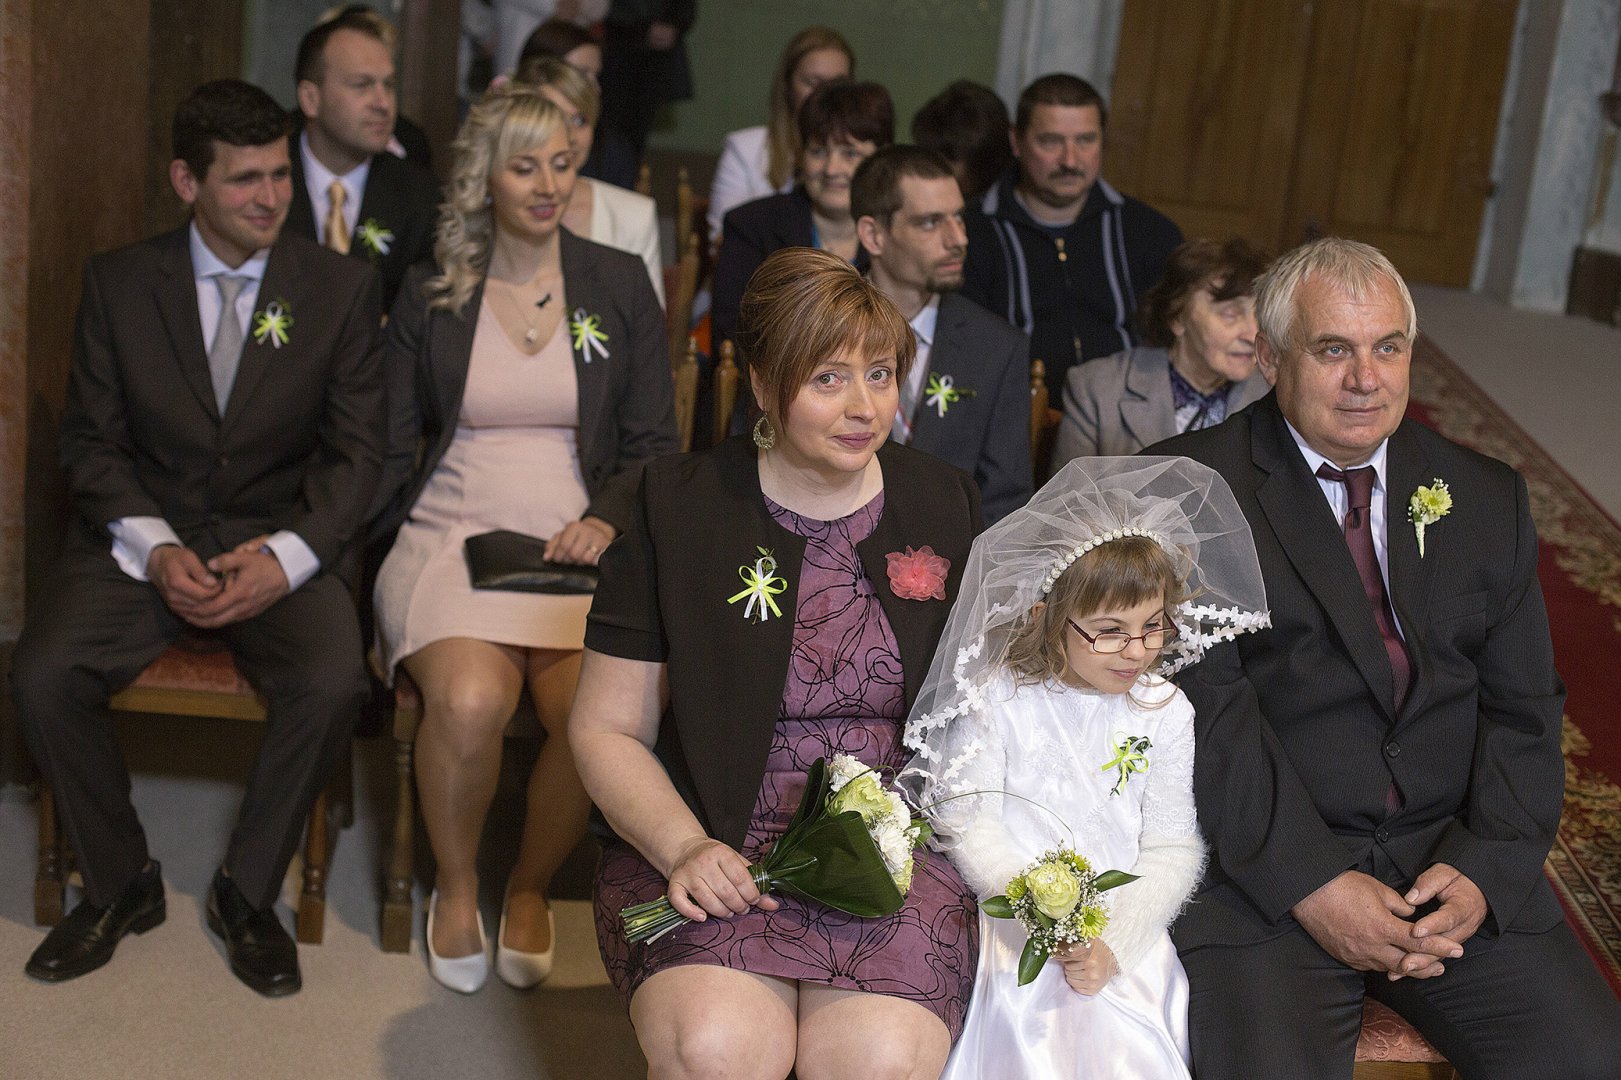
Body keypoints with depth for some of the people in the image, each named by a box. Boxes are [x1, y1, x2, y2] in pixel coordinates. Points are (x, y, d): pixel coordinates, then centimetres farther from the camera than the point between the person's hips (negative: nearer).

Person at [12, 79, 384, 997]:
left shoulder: (342, 286, 2)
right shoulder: (119, 282, 4)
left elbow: (357, 450, 0)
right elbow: (92, 439, 4)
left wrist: (285, 557, -17)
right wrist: (155, 550, -14)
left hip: (281, 540, -1)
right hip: (144, 535, 1)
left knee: (331, 684, -29)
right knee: (44, 676, -24)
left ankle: (248, 893, -3)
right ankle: (123, 882, 3)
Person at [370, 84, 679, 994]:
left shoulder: (620, 284, 11)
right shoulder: (431, 293, 12)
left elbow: (656, 446, 8)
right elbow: (392, 447, 13)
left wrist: (605, 521, -9)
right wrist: (411, 534, -5)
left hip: (580, 542, 0)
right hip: (452, 535, 0)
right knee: (468, 702, -32)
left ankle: (532, 886, 1)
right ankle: (457, 886, -2)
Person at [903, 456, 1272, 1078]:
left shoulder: (1164, 712, 4)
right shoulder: (998, 699, -2)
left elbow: (1171, 850, 2)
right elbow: (967, 822, -7)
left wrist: (1113, 943, -14)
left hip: (1125, 933, 2)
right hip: (1018, 929, -2)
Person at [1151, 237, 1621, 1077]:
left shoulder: (1485, 498, 14)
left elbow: (1523, 707, 10)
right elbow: (1202, 698, -9)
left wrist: (1483, 869, -7)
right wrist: (1312, 884, -16)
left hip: (1454, 863, 4)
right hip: (1262, 862, -4)